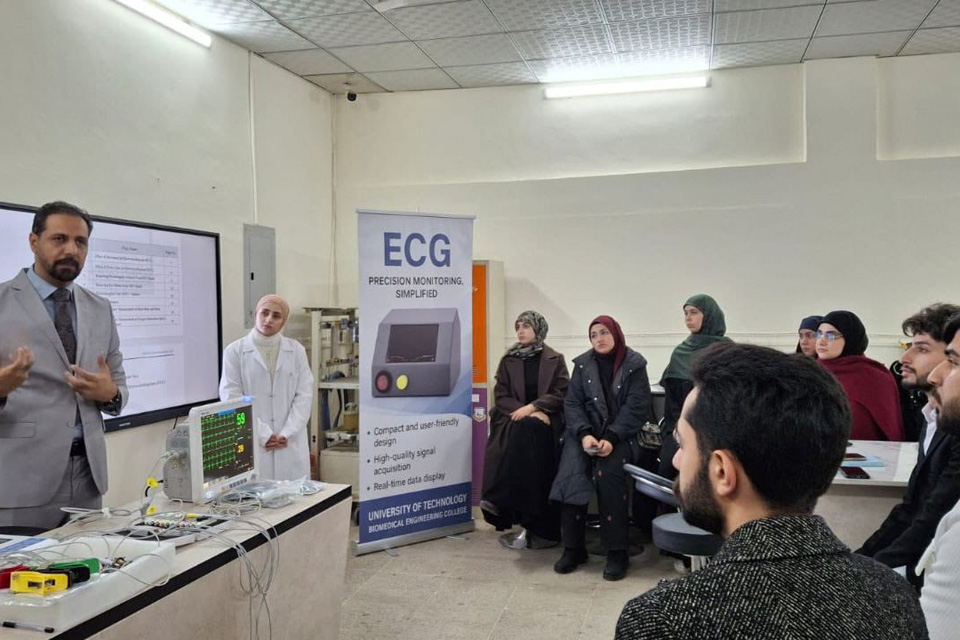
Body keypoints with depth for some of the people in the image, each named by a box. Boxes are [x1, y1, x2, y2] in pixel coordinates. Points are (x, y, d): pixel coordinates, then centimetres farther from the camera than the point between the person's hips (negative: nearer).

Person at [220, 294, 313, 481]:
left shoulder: (296, 350, 8)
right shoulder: (234, 351, 2)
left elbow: (304, 395, 3)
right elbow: (232, 398, -4)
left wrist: (287, 434, -8)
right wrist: (262, 435, -11)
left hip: (291, 445, 2)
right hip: (252, 445, -2)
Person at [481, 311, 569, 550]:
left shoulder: (554, 360, 8)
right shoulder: (508, 360, 13)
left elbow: (561, 394, -3)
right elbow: (501, 396, 4)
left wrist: (533, 407, -15)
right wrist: (526, 412, -12)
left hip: (545, 420, -1)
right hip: (515, 419, 1)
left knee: (529, 430, -33)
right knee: (522, 431, -32)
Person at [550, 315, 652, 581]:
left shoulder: (634, 365, 1)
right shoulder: (582, 364, 9)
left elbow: (637, 407, -6)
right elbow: (572, 404, 3)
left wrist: (611, 439, -18)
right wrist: (584, 434, -15)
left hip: (620, 434, -2)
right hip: (586, 431, 2)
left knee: (608, 474, -30)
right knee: (571, 474, -24)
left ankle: (617, 552, -18)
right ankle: (573, 548, -10)